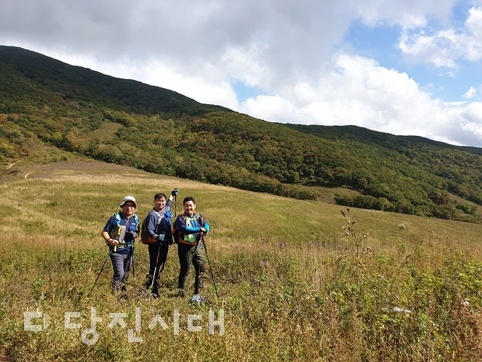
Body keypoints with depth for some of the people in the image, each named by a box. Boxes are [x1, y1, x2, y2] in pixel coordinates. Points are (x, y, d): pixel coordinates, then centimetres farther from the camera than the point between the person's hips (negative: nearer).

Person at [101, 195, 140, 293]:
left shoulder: (136, 219, 5)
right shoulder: (115, 218, -9)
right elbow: (104, 232, -5)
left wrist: (134, 234, -7)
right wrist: (109, 240, -26)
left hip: (129, 251, 5)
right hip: (116, 251, -5)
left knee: (125, 275, 16)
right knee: (119, 274, -15)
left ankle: (122, 291, 33)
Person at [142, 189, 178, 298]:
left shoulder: (166, 211, 11)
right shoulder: (152, 214, -12)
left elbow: (168, 204, 37)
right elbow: (149, 230, -19)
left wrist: (172, 195, 48)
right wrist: (157, 237, -36)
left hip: (165, 244, 8)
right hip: (155, 245, -8)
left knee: (159, 268, 11)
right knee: (154, 268, -10)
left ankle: (155, 291, 19)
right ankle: (145, 289, -5)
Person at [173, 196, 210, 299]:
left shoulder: (199, 217, 11)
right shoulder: (180, 218, -6)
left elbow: (206, 225, 0)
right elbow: (184, 229, -23)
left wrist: (205, 230, -24)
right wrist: (199, 229, -30)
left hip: (197, 246, 5)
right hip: (185, 247, -5)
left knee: (202, 268, 3)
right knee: (184, 269, 3)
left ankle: (198, 291, 17)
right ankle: (180, 290, 20)